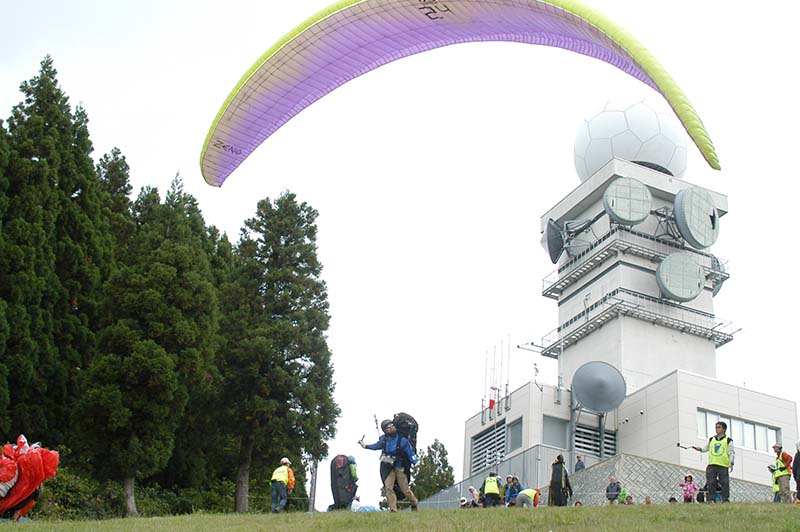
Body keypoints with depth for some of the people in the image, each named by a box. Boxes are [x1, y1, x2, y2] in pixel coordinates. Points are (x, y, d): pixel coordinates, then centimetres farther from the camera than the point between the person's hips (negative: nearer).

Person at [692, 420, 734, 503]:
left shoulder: (728, 440, 6)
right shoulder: (711, 439, 19)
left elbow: (731, 453, 2)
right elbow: (705, 448, 23)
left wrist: (731, 463, -10)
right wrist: (698, 448, 4)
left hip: (723, 466, -3)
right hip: (711, 465, 3)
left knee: (725, 483, -6)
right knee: (710, 483, -3)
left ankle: (725, 500, 0)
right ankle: (710, 500, -1)